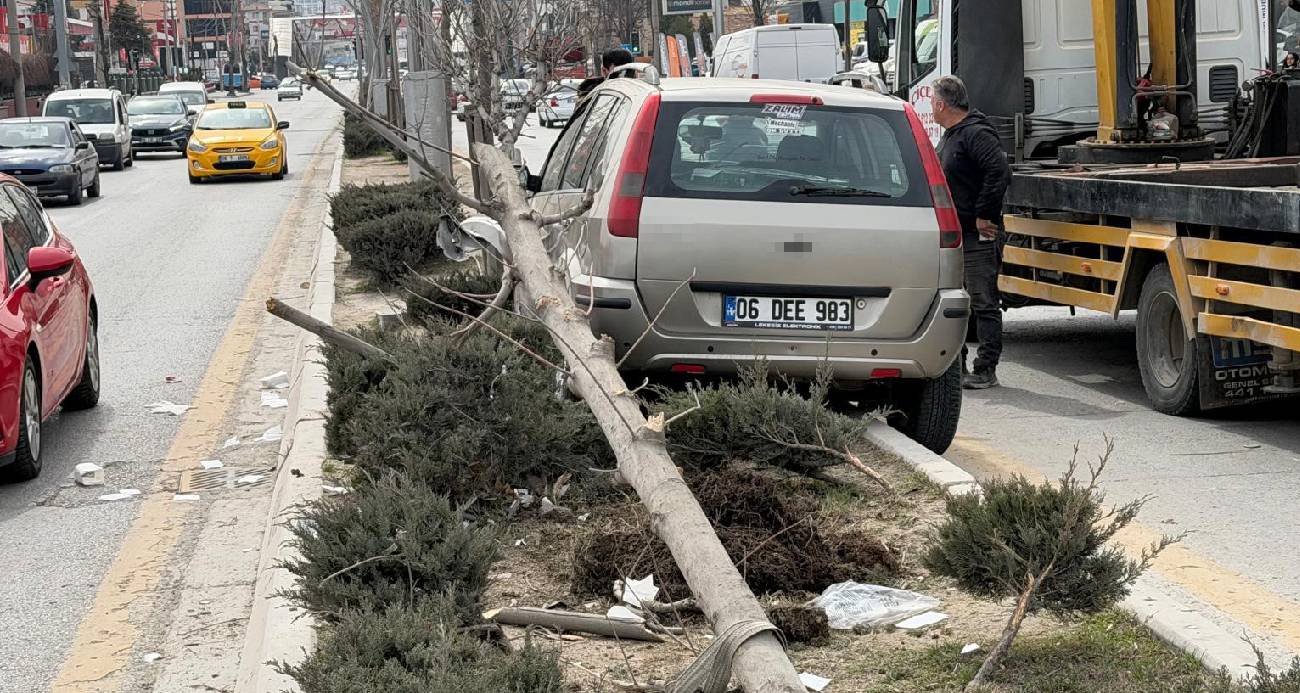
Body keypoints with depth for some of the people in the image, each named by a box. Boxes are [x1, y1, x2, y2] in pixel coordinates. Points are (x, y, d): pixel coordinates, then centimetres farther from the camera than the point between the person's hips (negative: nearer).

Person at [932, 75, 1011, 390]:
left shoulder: (977, 134, -14)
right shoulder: (949, 136, 18)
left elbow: (1000, 173, -26)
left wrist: (984, 216, -22)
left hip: (978, 236, -10)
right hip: (953, 234, 10)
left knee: (983, 303, -6)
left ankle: (986, 370, -4)